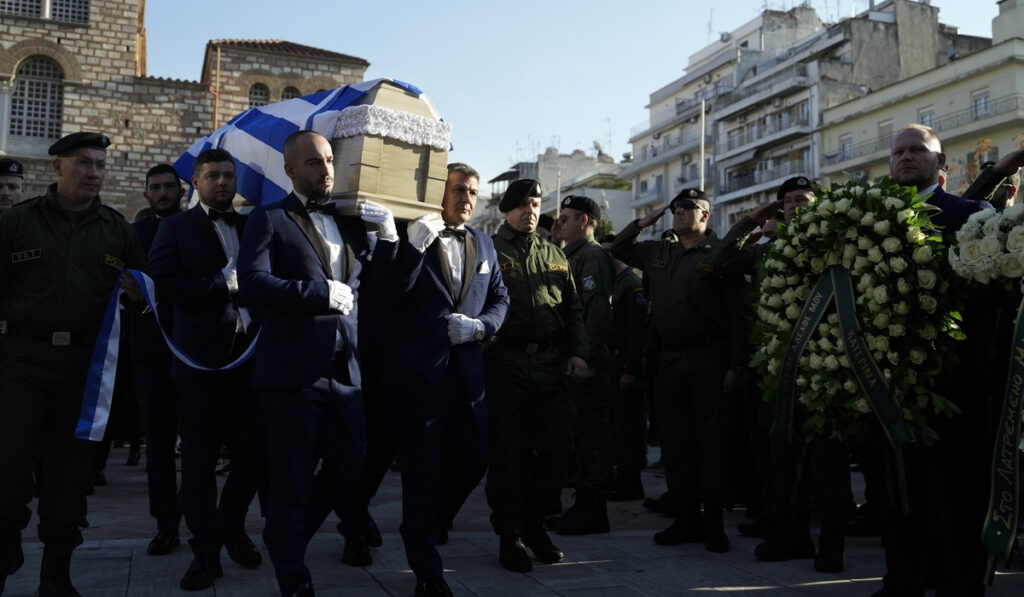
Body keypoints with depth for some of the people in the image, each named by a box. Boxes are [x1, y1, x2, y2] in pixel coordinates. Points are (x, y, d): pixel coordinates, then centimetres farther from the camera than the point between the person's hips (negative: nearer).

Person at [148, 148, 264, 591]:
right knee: (200, 457, 4)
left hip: (251, 355, 3)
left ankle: (231, 525, 32)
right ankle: (206, 552, 16)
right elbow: (163, 284, -11)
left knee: (255, 452, 7)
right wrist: (223, 282, -14)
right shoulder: (176, 228, 4)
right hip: (203, 357, -3)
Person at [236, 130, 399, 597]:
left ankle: (285, 540, 38)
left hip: (345, 369, 6)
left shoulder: (351, 221, 14)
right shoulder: (270, 219, -3)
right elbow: (254, 284, -17)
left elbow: (370, 290, 15)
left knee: (348, 471, 14)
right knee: (291, 481, 6)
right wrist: (324, 292, -15)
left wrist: (387, 237, 3)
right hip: (293, 370, -6)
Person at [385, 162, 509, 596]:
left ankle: (422, 529, 37)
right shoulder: (411, 240, -4)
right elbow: (388, 299, -14)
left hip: (466, 373, 5)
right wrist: (415, 247, -24)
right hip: (418, 373, -5)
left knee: (473, 461, 11)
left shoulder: (483, 244, 12)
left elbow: (499, 298, 15)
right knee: (421, 470, 5)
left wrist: (480, 326, -5)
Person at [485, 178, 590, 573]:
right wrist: (486, 344, -12)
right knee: (508, 450, 1)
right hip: (506, 360, -4)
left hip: (551, 362, 4)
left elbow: (573, 307, 17)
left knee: (555, 446, 4)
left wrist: (578, 353, 6)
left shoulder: (554, 256, 18)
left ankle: (535, 524, 22)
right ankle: (509, 535, 13)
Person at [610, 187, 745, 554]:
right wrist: (643, 222, 14)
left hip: (708, 358, -5)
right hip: (668, 359, 5)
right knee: (675, 439, 7)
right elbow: (617, 249, 28)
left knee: (711, 437, -1)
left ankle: (714, 521, 7)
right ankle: (687, 516, 17)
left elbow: (735, 313, -4)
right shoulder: (657, 253, 15)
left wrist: (734, 364, -10)